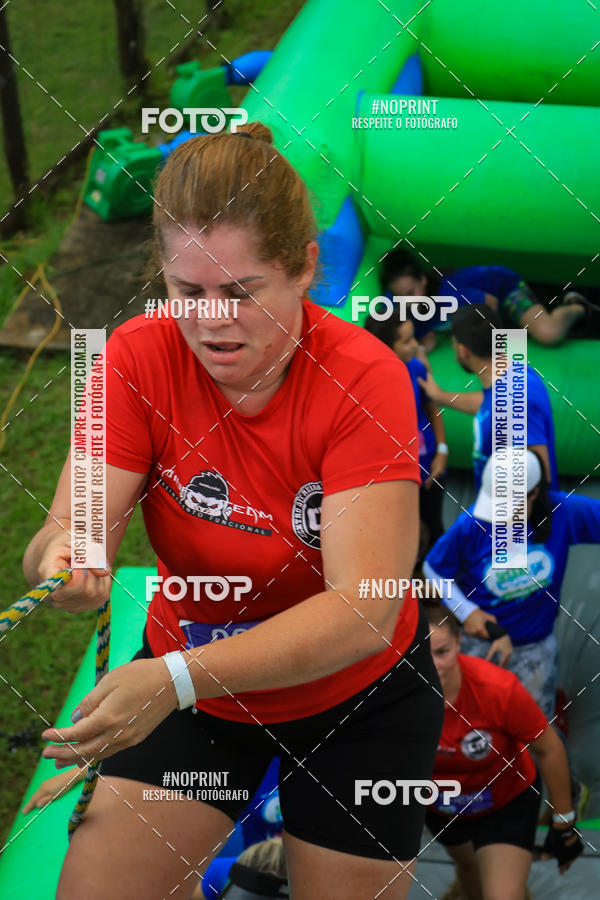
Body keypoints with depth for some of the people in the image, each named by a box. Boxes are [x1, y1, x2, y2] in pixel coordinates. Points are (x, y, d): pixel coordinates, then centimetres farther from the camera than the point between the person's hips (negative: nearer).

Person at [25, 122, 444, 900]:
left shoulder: (365, 379, -26)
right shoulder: (140, 357, -17)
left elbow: (363, 612, -34)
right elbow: (67, 534, -23)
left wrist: (178, 677, -47)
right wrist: (62, 563, -48)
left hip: (358, 698, -2)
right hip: (186, 681, 2)